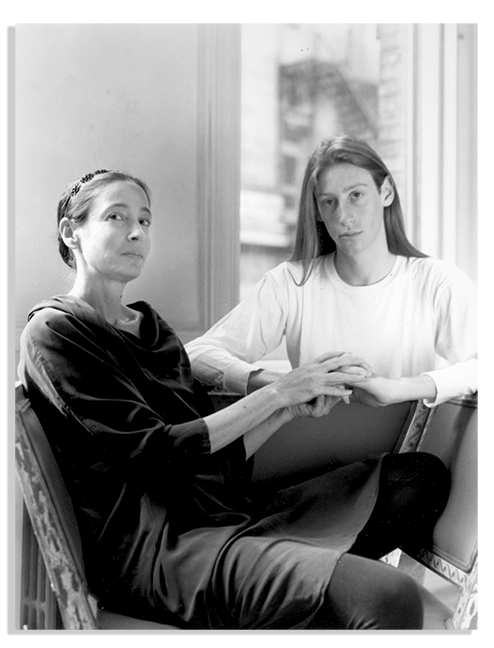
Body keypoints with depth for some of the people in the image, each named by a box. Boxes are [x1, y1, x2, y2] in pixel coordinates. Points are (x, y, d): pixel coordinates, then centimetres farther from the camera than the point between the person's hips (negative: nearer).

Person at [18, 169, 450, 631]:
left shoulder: (149, 326, 21)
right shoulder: (54, 332, -3)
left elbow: (220, 452, 14)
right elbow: (156, 451, -12)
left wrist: (295, 405, -2)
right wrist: (277, 393, -10)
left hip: (224, 515, 8)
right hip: (151, 546, -8)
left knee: (421, 476, 1)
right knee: (391, 599, -28)